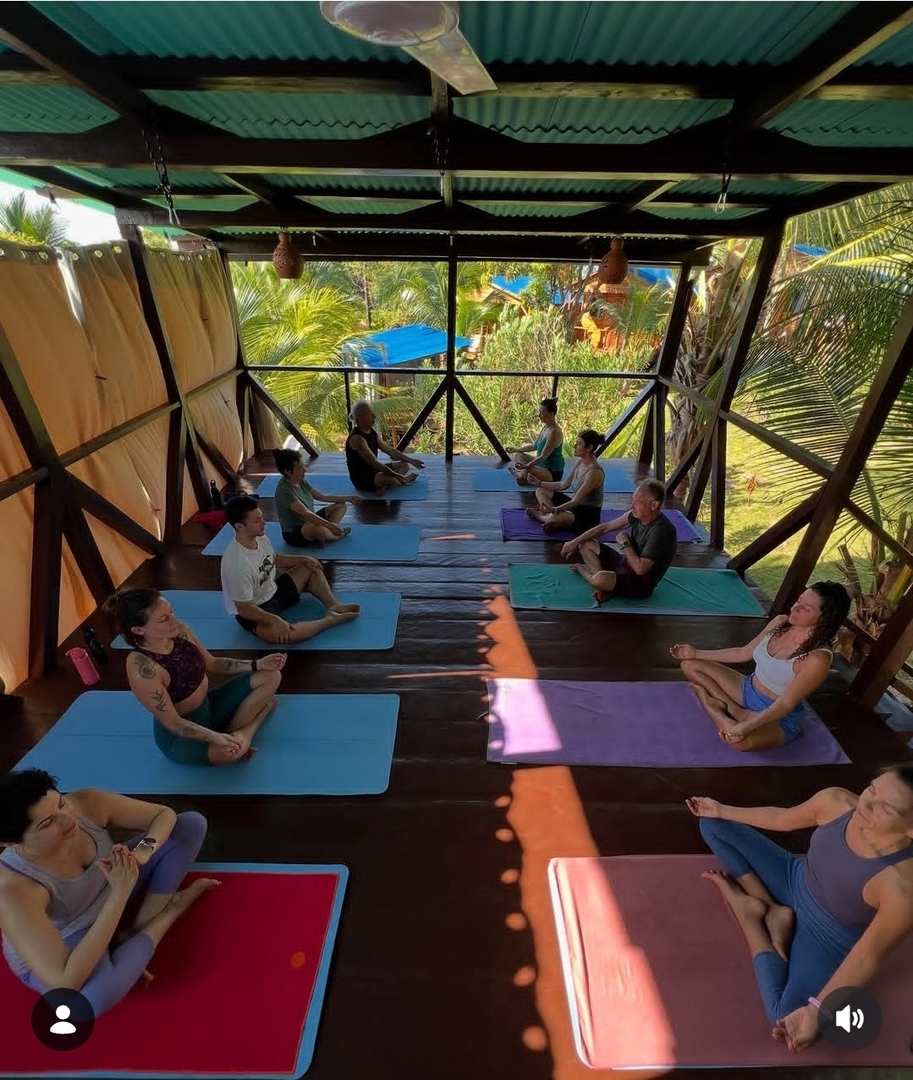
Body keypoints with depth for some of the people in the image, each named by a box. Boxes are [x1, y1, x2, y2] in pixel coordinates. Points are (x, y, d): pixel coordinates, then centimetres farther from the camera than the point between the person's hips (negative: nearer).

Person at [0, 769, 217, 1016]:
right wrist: (119, 895, -40)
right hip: (59, 949, -4)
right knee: (94, 996, -38)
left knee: (192, 823, -7)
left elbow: (165, 814, -12)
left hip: (111, 893, 5)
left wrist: (143, 851, -33)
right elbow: (66, 983, -39)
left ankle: (138, 931, -9)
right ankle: (172, 907, -10)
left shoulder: (89, 803, -27)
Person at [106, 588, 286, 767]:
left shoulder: (180, 632, -12)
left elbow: (212, 664, 5)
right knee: (233, 749, -37)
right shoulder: (141, 667, -30)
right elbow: (172, 722, -25)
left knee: (271, 676, 2)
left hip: (208, 706, 8)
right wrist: (215, 737, -37)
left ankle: (239, 733, -3)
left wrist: (256, 664, -5)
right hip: (179, 736, -7)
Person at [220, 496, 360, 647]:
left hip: (273, 592, 9)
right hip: (252, 612, -9)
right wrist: (275, 620, -37)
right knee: (282, 634, -38)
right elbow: (243, 608, -28)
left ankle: (333, 606, -2)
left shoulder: (260, 538, -9)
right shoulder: (237, 563, -34)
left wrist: (304, 559, 5)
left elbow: (274, 560, 15)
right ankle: (329, 619, -17)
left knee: (311, 568, 10)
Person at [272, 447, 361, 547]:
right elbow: (305, 513, -36)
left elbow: (323, 497, 9)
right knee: (318, 528, -42)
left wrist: (349, 498, 6)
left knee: (341, 505, 8)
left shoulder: (301, 482, 1)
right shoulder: (284, 490, -25)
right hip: (294, 534, -10)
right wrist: (330, 525, -46)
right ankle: (337, 536, -8)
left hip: (309, 522, 10)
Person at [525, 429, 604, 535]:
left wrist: (554, 509, -38)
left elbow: (576, 501, -28)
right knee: (541, 491, 10)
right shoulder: (579, 462, 0)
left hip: (589, 515, -9)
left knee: (554, 518, -36)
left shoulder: (594, 471, -26)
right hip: (576, 505, 9)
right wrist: (539, 483, 9)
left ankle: (538, 515, -1)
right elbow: (564, 484, 10)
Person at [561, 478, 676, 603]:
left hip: (641, 582, -9)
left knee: (600, 579, -37)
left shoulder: (661, 530, -29)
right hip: (627, 563, 9)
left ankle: (583, 570, 2)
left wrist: (624, 543, -17)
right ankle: (607, 586, -10)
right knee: (585, 544, 6)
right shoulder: (638, 515, -5)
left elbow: (639, 568, -32)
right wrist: (575, 542, 5)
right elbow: (605, 527, 6)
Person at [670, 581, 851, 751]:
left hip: (779, 717, -7)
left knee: (741, 739, -40)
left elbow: (785, 704, -26)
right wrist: (697, 653, 7)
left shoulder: (818, 658, -28)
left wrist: (745, 728, -37)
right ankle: (736, 711, -7)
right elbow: (745, 653, 6)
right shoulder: (781, 622, -7)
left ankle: (707, 700, -10)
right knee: (690, 665, 0)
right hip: (748, 690, 7)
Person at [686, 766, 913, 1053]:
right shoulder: (836, 801, -24)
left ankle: (749, 913, -1)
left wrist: (815, 1010, -24)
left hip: (828, 936, -4)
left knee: (787, 1019, -24)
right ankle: (774, 911, -1)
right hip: (795, 880, 4)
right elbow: (783, 818, -3)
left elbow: (867, 955, -23)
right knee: (712, 825, 0)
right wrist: (722, 810, 2)